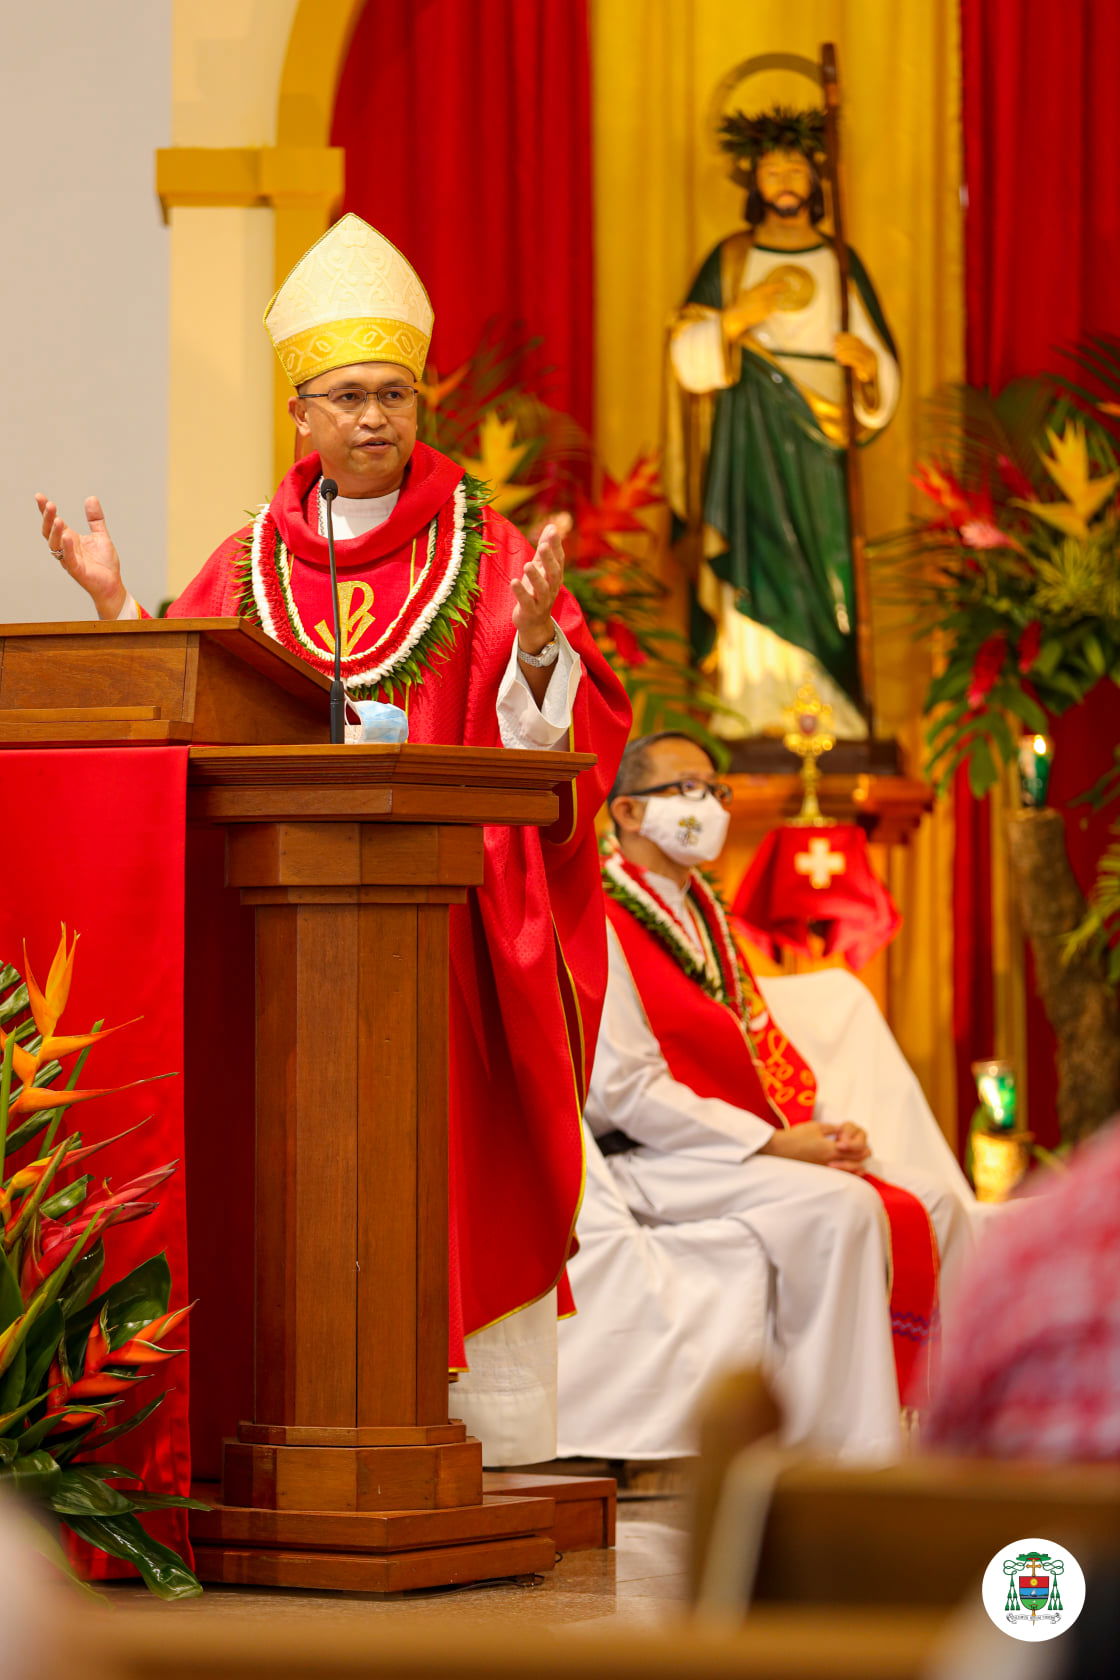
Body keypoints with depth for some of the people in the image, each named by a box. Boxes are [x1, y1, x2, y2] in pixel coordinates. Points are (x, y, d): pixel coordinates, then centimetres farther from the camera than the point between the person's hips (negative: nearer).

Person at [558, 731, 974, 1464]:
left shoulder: (705, 914, 19)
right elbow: (625, 1089, -17)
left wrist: (825, 1126, -3)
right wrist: (773, 1143, -19)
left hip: (760, 1148, 9)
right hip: (655, 1160, -9)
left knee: (933, 1199, -9)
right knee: (838, 1208, -30)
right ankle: (833, 1452, -29)